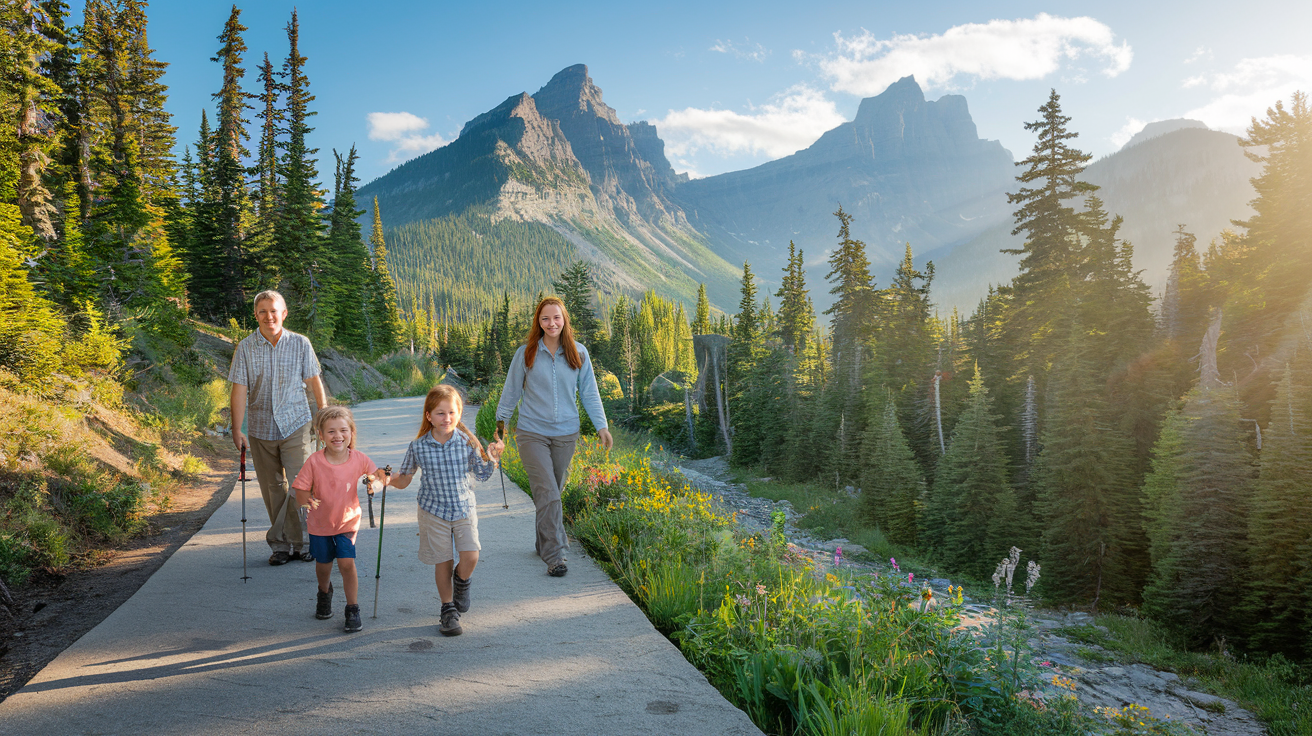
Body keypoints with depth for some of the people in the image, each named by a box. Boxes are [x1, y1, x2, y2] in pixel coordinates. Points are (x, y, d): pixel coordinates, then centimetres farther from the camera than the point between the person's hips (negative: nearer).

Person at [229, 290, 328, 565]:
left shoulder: (300, 343, 0)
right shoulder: (245, 348, -1)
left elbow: (314, 382, 6)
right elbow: (239, 391, -2)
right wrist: (236, 430, -5)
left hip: (295, 426, -1)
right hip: (261, 430, 1)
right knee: (273, 489, 9)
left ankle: (299, 542, 3)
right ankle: (281, 546, 19)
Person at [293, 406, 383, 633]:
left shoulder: (359, 459, -15)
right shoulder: (314, 462, -19)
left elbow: (377, 475, -3)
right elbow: (300, 491, -13)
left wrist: (376, 483, -24)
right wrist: (306, 500, -29)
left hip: (347, 521, 0)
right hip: (319, 523, 1)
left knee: (347, 563, -11)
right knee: (323, 565, 16)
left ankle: (352, 609, 6)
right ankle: (325, 593, 50)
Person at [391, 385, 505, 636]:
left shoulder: (467, 441, -9)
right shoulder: (419, 447, -10)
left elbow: (482, 474, 0)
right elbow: (405, 477, 5)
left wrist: (491, 458, -18)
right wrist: (387, 480, -14)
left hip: (464, 507, 0)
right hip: (434, 511, 0)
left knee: (470, 556, -12)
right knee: (443, 562, 6)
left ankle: (461, 581, 23)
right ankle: (448, 609, 26)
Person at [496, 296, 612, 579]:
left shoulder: (578, 354, 1)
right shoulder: (526, 353, -3)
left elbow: (589, 393, 5)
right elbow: (512, 389, 7)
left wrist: (601, 426, -2)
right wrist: (501, 421, 13)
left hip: (565, 434, 2)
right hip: (532, 433, -2)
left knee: (553, 492, 12)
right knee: (546, 493, -11)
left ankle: (544, 543, 31)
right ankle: (555, 555, -7)